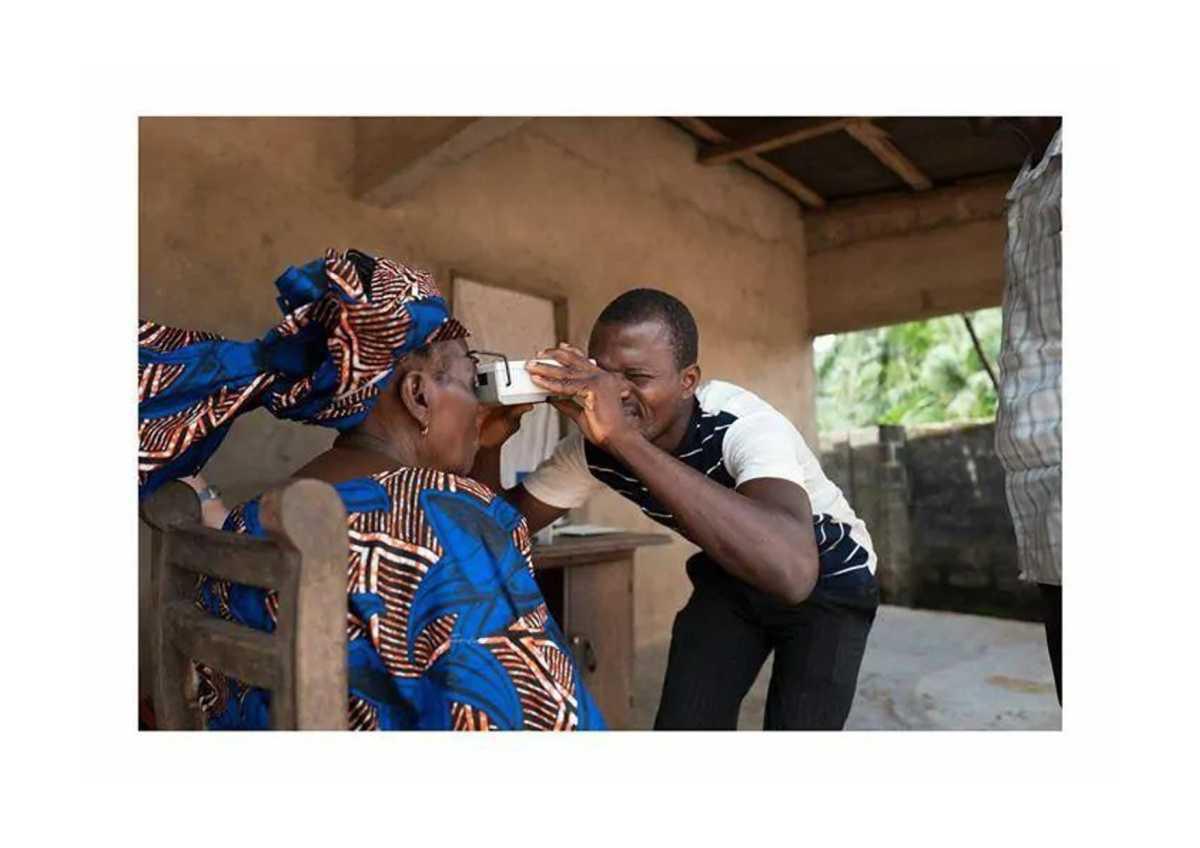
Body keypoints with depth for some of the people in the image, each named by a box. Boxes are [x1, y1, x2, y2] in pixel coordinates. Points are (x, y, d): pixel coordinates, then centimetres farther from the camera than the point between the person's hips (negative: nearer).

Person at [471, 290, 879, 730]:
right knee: (681, 722, -7)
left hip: (828, 581, -3)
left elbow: (792, 571, -55)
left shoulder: (744, 425, -36)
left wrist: (625, 440, -56)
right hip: (730, 579, 4)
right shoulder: (594, 446, -20)